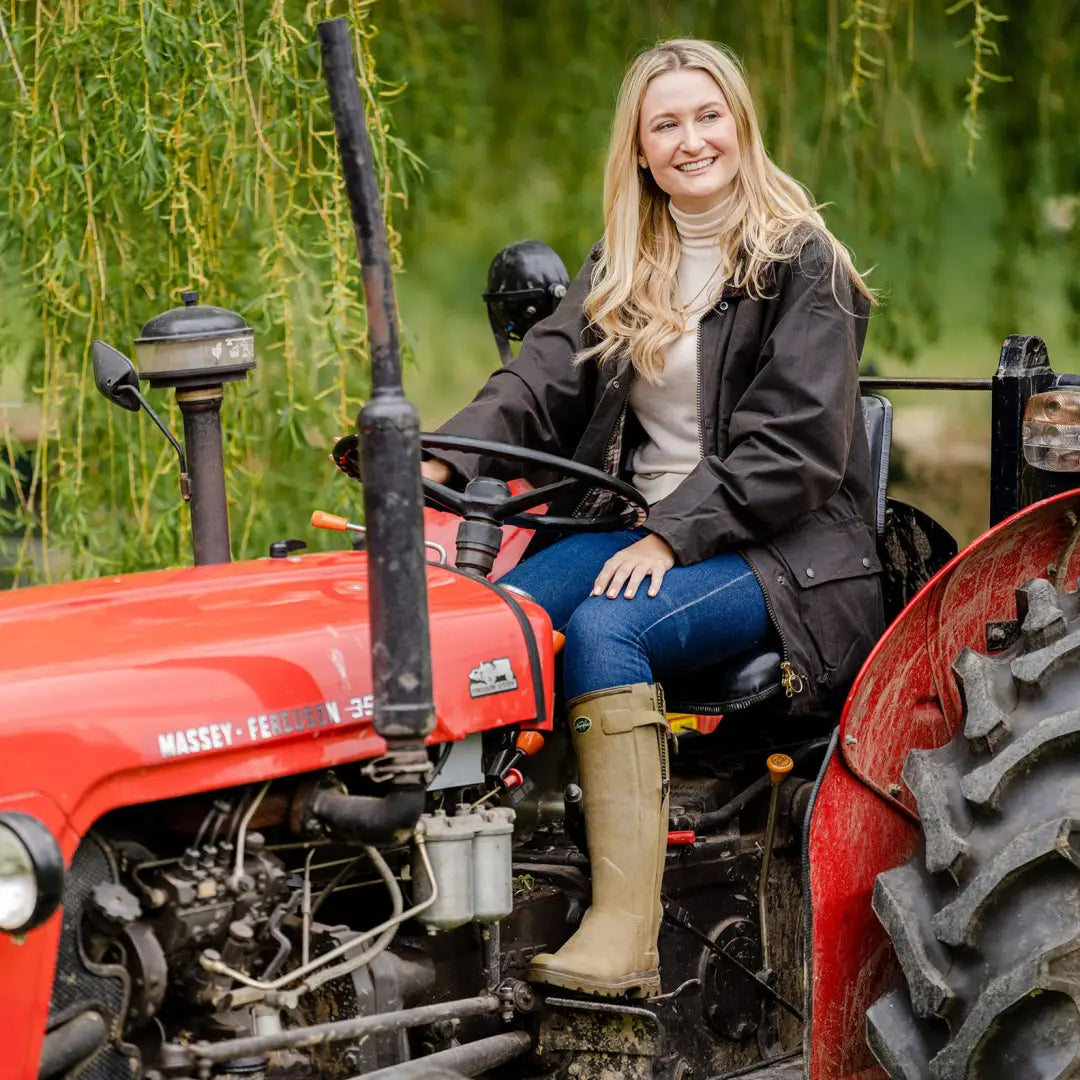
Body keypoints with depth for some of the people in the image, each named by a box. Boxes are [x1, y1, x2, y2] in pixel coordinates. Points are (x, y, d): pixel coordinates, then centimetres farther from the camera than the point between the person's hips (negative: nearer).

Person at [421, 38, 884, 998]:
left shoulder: (801, 264, -2)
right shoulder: (621, 270, 16)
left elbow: (793, 448, -11)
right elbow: (543, 379, 2)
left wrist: (675, 535, -21)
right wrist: (445, 461, -18)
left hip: (783, 549, -6)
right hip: (645, 528, 6)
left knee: (605, 629, -33)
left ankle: (626, 934, -37)